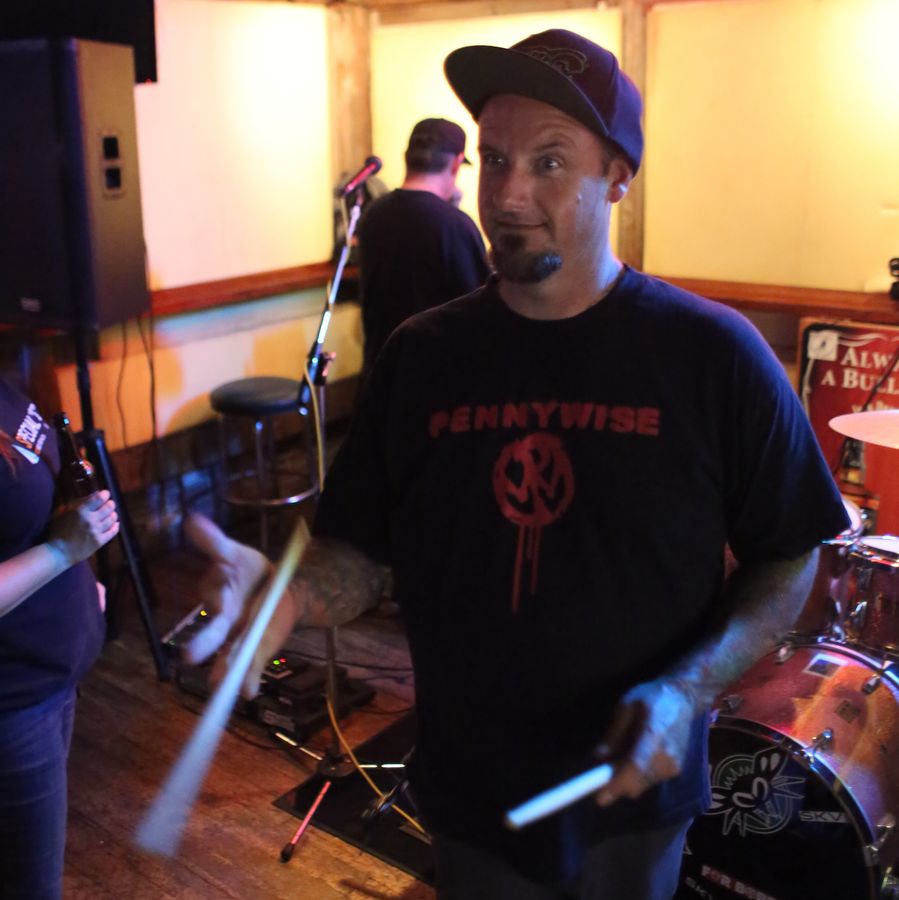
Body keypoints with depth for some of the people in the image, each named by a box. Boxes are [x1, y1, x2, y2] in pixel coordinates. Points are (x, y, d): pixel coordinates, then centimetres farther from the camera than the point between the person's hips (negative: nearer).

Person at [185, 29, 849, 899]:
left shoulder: (710, 352, -14)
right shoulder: (422, 354, -7)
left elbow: (787, 560, -6)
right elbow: (359, 552, -3)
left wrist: (687, 689, -20)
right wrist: (284, 592, -24)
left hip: (633, 791, -1)